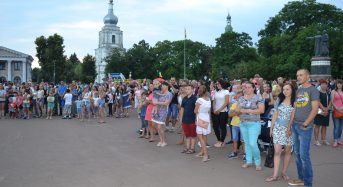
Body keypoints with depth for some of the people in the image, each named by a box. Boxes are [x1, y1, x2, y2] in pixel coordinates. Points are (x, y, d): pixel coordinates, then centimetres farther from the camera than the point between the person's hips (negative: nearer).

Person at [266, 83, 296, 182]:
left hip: (289, 128, -2)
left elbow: (293, 117, -7)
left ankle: (284, 172, 20)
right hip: (278, 128, 2)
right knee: (277, 151, -3)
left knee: (288, 151, 7)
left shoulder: (294, 102, -2)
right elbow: (275, 115, 10)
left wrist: (290, 128, -17)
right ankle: (275, 175, -1)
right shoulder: (279, 100, 8)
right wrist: (271, 127, 9)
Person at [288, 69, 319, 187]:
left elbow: (315, 109, -12)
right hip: (295, 125, 7)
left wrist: (305, 124, -14)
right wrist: (291, 124, 11)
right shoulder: (298, 91, 14)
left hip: (305, 127, -7)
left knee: (304, 155, -7)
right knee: (297, 153, 11)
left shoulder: (313, 90, -6)